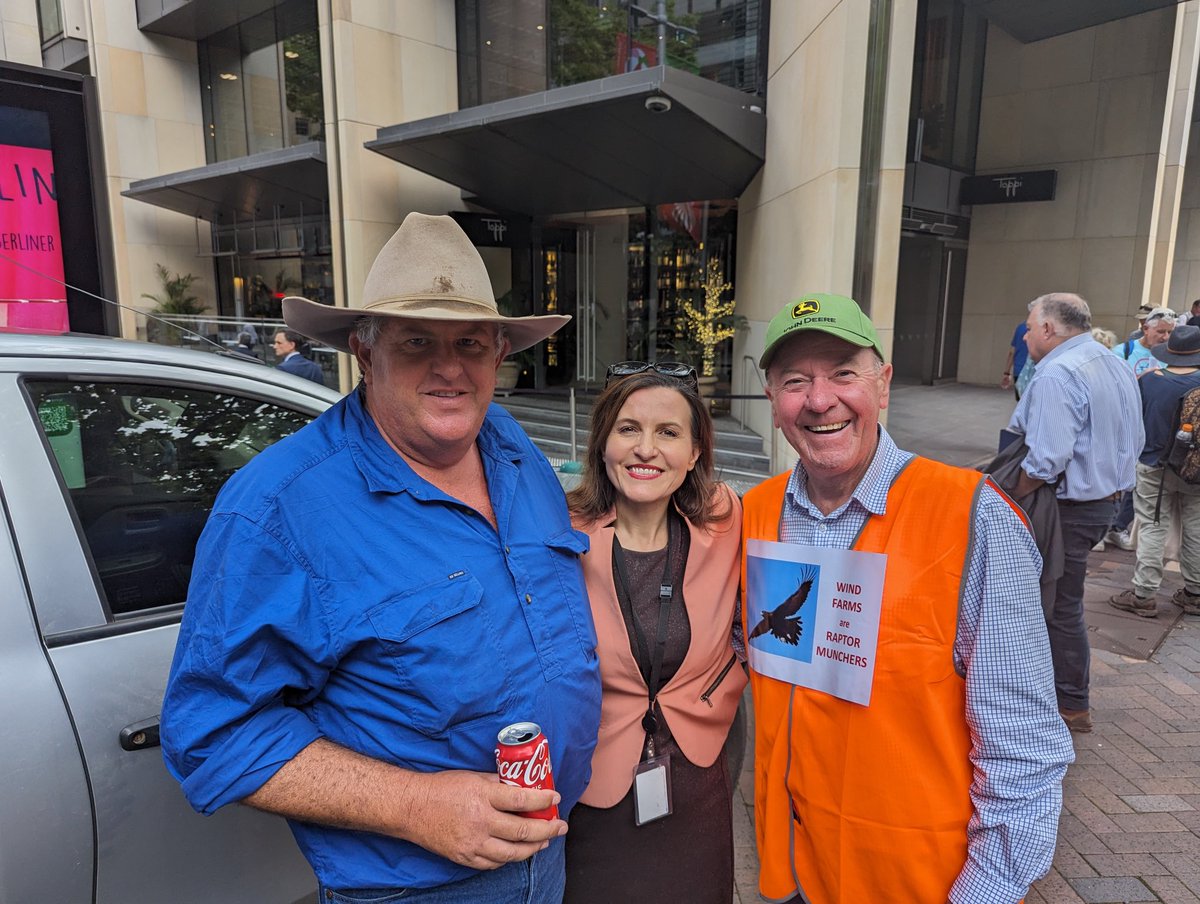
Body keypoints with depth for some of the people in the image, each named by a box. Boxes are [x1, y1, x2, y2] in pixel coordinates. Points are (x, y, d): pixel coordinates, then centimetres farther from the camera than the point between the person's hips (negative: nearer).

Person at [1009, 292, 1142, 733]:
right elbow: (1134, 441, 18)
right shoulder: (1118, 366, 11)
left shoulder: (1057, 375, -21)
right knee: (1063, 600, 18)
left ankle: (1071, 706, 18)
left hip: (1069, 509, -10)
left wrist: (1007, 499, -18)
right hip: (1107, 498, 10)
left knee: (1060, 605, 4)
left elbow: (1046, 460, -30)